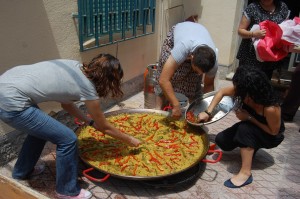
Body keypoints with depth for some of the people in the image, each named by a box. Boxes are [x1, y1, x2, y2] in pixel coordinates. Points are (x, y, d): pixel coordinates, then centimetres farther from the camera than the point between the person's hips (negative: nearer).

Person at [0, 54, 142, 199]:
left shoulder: (75, 66, 10)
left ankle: (21, 172, 51)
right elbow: (104, 127, 4)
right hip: (12, 103, -9)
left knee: (40, 129, 30)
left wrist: (91, 121, 21)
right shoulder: (87, 89, -10)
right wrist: (129, 140, 18)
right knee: (67, 139, -2)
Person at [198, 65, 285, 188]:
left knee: (245, 128, -36)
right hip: (250, 128, 6)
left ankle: (246, 173, -26)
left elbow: (274, 131, -23)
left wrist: (249, 118, -31)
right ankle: (251, 147, 16)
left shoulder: (270, 108, -39)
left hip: (271, 137, -6)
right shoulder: (244, 92, -24)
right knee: (221, 141, -9)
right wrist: (208, 112, -18)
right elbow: (222, 92, -9)